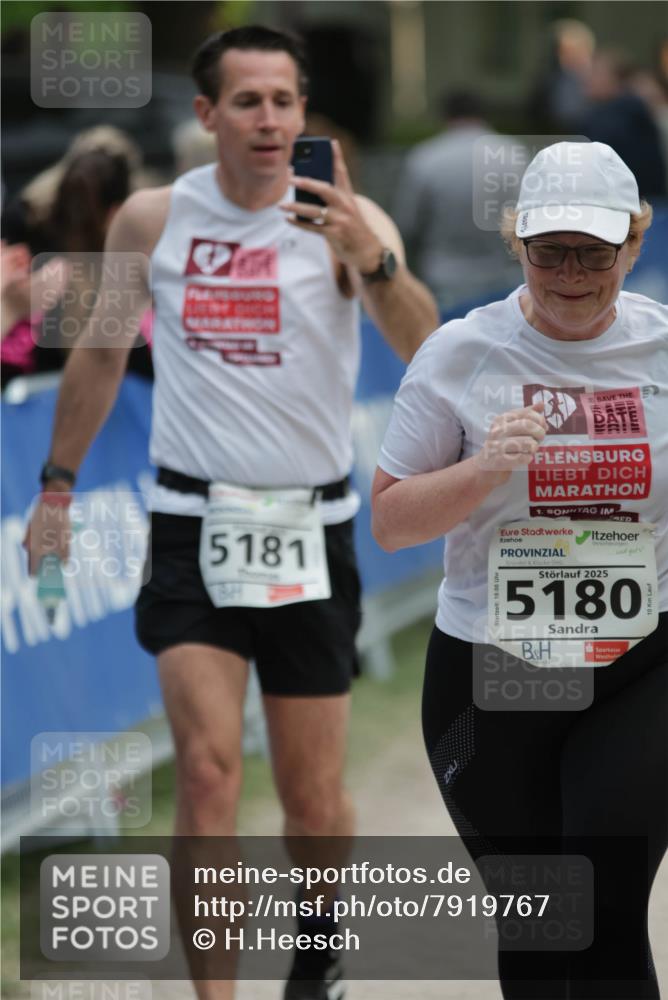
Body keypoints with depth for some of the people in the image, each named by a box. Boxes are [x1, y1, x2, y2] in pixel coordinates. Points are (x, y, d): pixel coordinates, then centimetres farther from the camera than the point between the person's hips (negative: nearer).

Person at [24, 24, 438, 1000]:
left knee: (314, 796, 9)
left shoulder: (347, 221, -8)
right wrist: (59, 482, 19)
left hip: (311, 530, 0)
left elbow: (427, 352, -23)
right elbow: (101, 352, 16)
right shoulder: (152, 220, 0)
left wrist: (373, 259, -39)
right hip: (194, 526, 0)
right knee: (208, 766, -15)